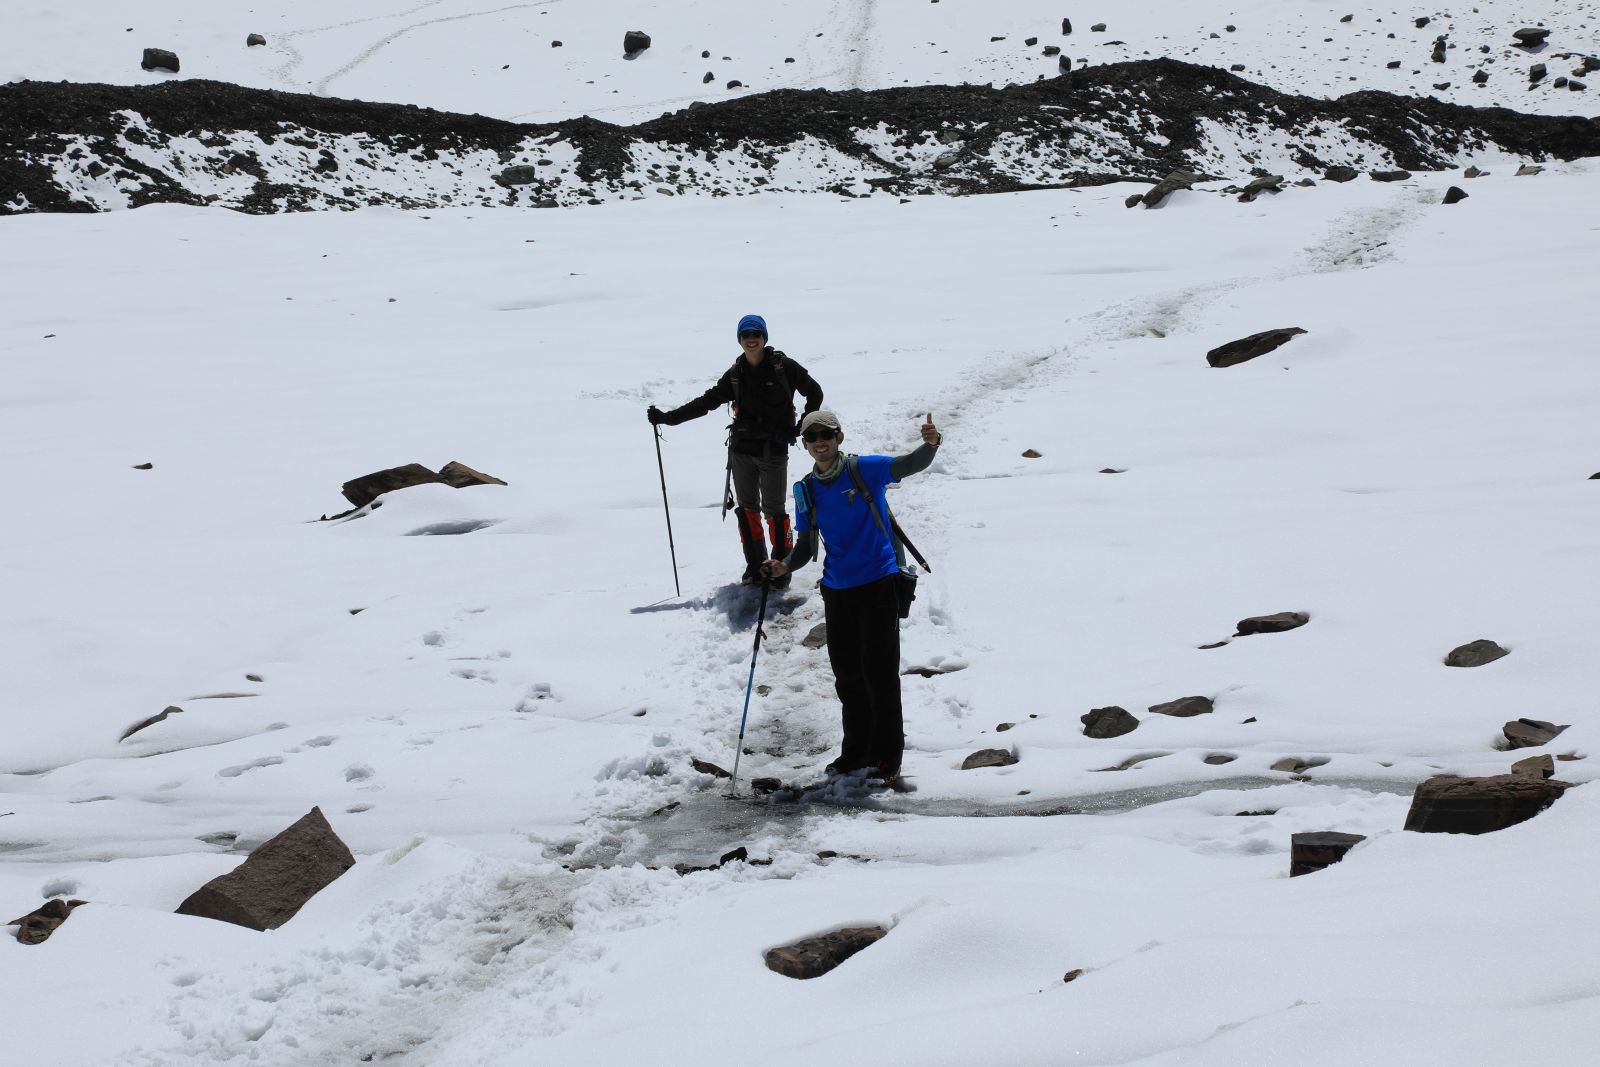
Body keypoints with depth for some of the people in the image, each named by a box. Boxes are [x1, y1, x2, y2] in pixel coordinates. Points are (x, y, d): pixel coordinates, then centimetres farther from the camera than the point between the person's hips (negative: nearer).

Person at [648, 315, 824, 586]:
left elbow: (814, 392, 4)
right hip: (742, 449, 4)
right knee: (746, 508, 8)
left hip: (773, 449, -4)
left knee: (773, 510, -3)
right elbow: (706, 402, 10)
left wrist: (801, 427, -4)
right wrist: (667, 418, 5)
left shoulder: (783, 366, -4)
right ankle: (755, 566, 18)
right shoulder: (735, 375, 7)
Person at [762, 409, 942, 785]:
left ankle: (886, 757, 3)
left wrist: (929, 444, -42)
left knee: (879, 671, -5)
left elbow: (909, 465, -21)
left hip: (879, 583, -5)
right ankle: (857, 750, 25)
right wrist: (786, 566, -10)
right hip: (837, 590, 5)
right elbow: (806, 547, 11)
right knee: (847, 674, 11)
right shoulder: (806, 491, 8)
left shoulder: (864, 470, -6)